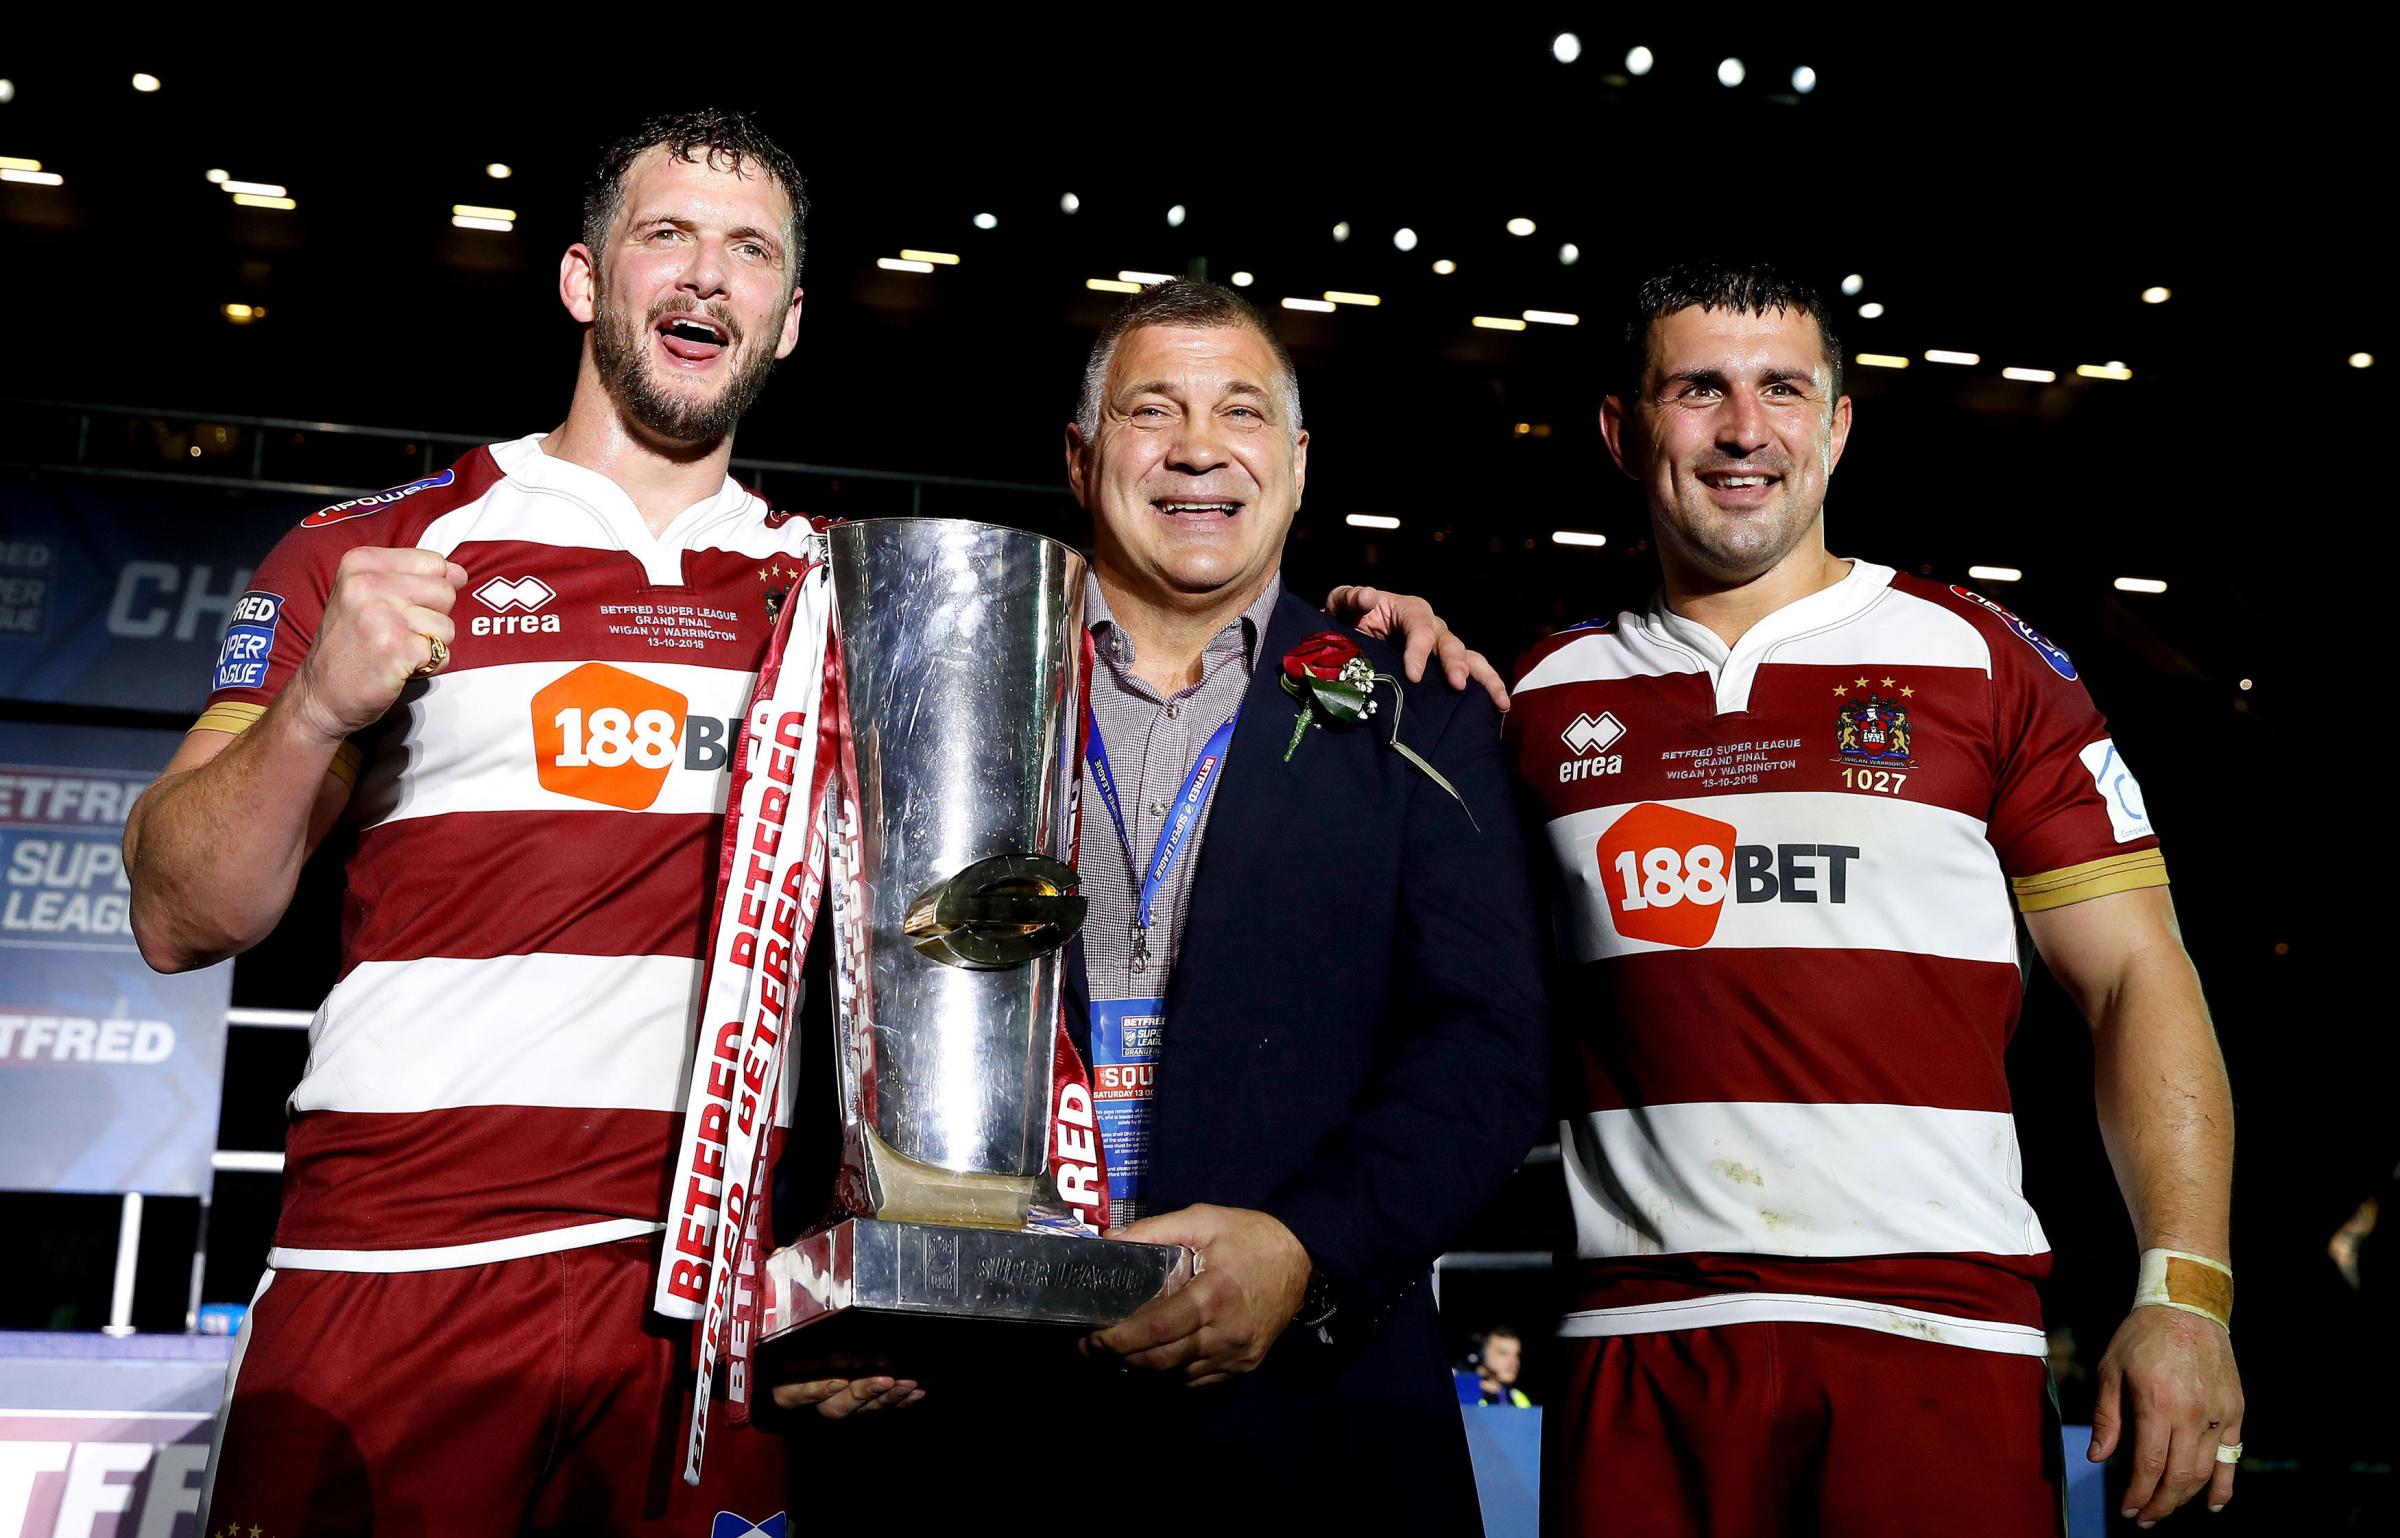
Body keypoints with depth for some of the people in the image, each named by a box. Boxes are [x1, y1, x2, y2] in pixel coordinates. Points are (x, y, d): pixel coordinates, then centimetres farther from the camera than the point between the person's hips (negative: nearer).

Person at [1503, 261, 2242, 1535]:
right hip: (1638, 1342, 2)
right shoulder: (1545, 695, 9)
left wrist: (2185, 1290, -9)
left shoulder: (1981, 662, 5)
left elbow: (2137, 977, 3)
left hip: (1937, 1336, -1)